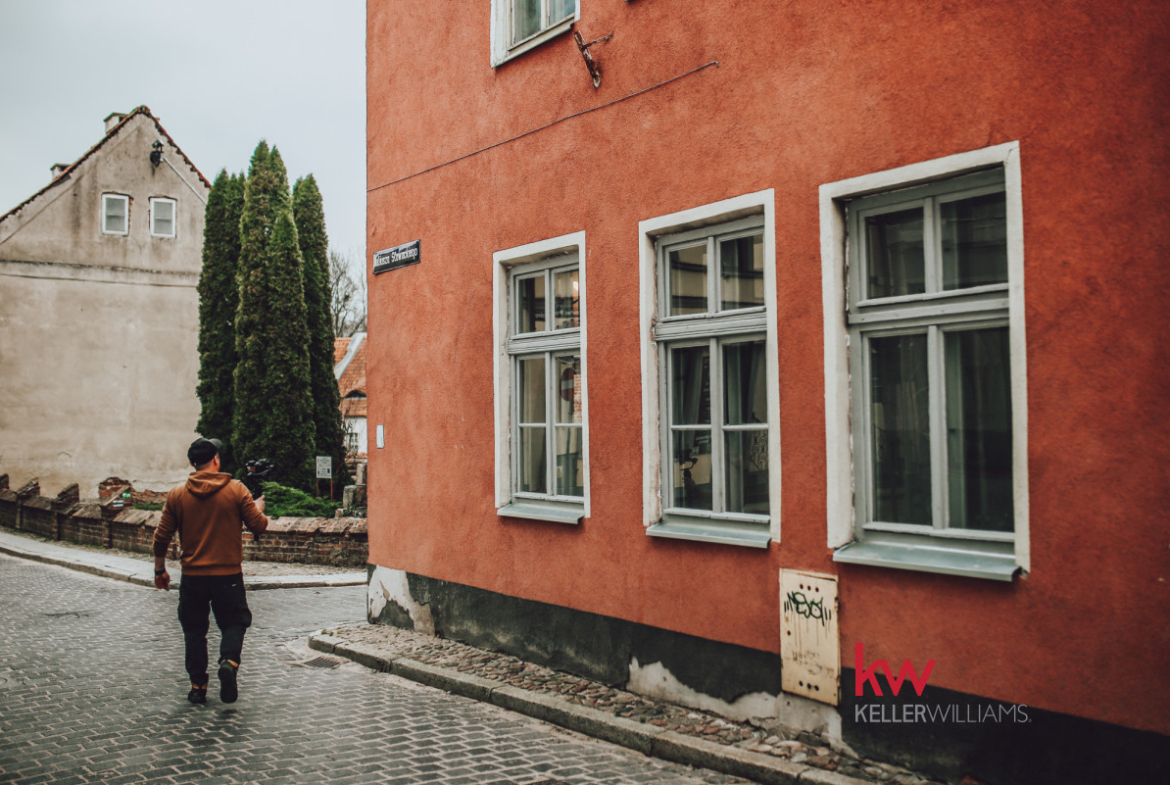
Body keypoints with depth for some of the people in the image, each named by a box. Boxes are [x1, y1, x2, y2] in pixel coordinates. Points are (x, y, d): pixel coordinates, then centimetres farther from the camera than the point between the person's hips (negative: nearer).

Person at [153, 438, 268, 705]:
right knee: (233, 623, 11)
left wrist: (160, 570, 15)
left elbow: (161, 537, 3)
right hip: (228, 573, -1)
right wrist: (259, 507, 17)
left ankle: (198, 686, 15)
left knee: (194, 630, 14)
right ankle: (229, 661, -16)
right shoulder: (236, 490, -6)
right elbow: (259, 525, -4)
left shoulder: (177, 495, 0)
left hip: (192, 576, 2)